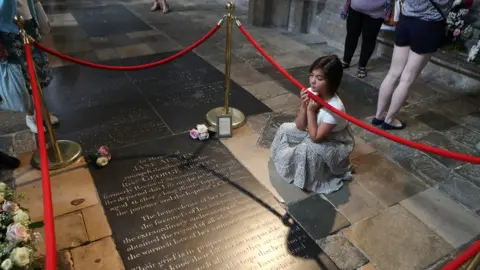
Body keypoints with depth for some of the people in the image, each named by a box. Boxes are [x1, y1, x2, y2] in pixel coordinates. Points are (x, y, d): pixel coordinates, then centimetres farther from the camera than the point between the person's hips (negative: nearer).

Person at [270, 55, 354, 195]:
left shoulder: (335, 107, -37)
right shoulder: (311, 93, -17)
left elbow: (315, 137, -32)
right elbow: (300, 126, -11)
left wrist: (311, 110, -34)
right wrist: (304, 106, -27)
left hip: (335, 145, -7)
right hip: (315, 133, 7)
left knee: (308, 147, -33)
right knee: (285, 129, 1)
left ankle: (307, 180, -6)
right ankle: (288, 162, 19)